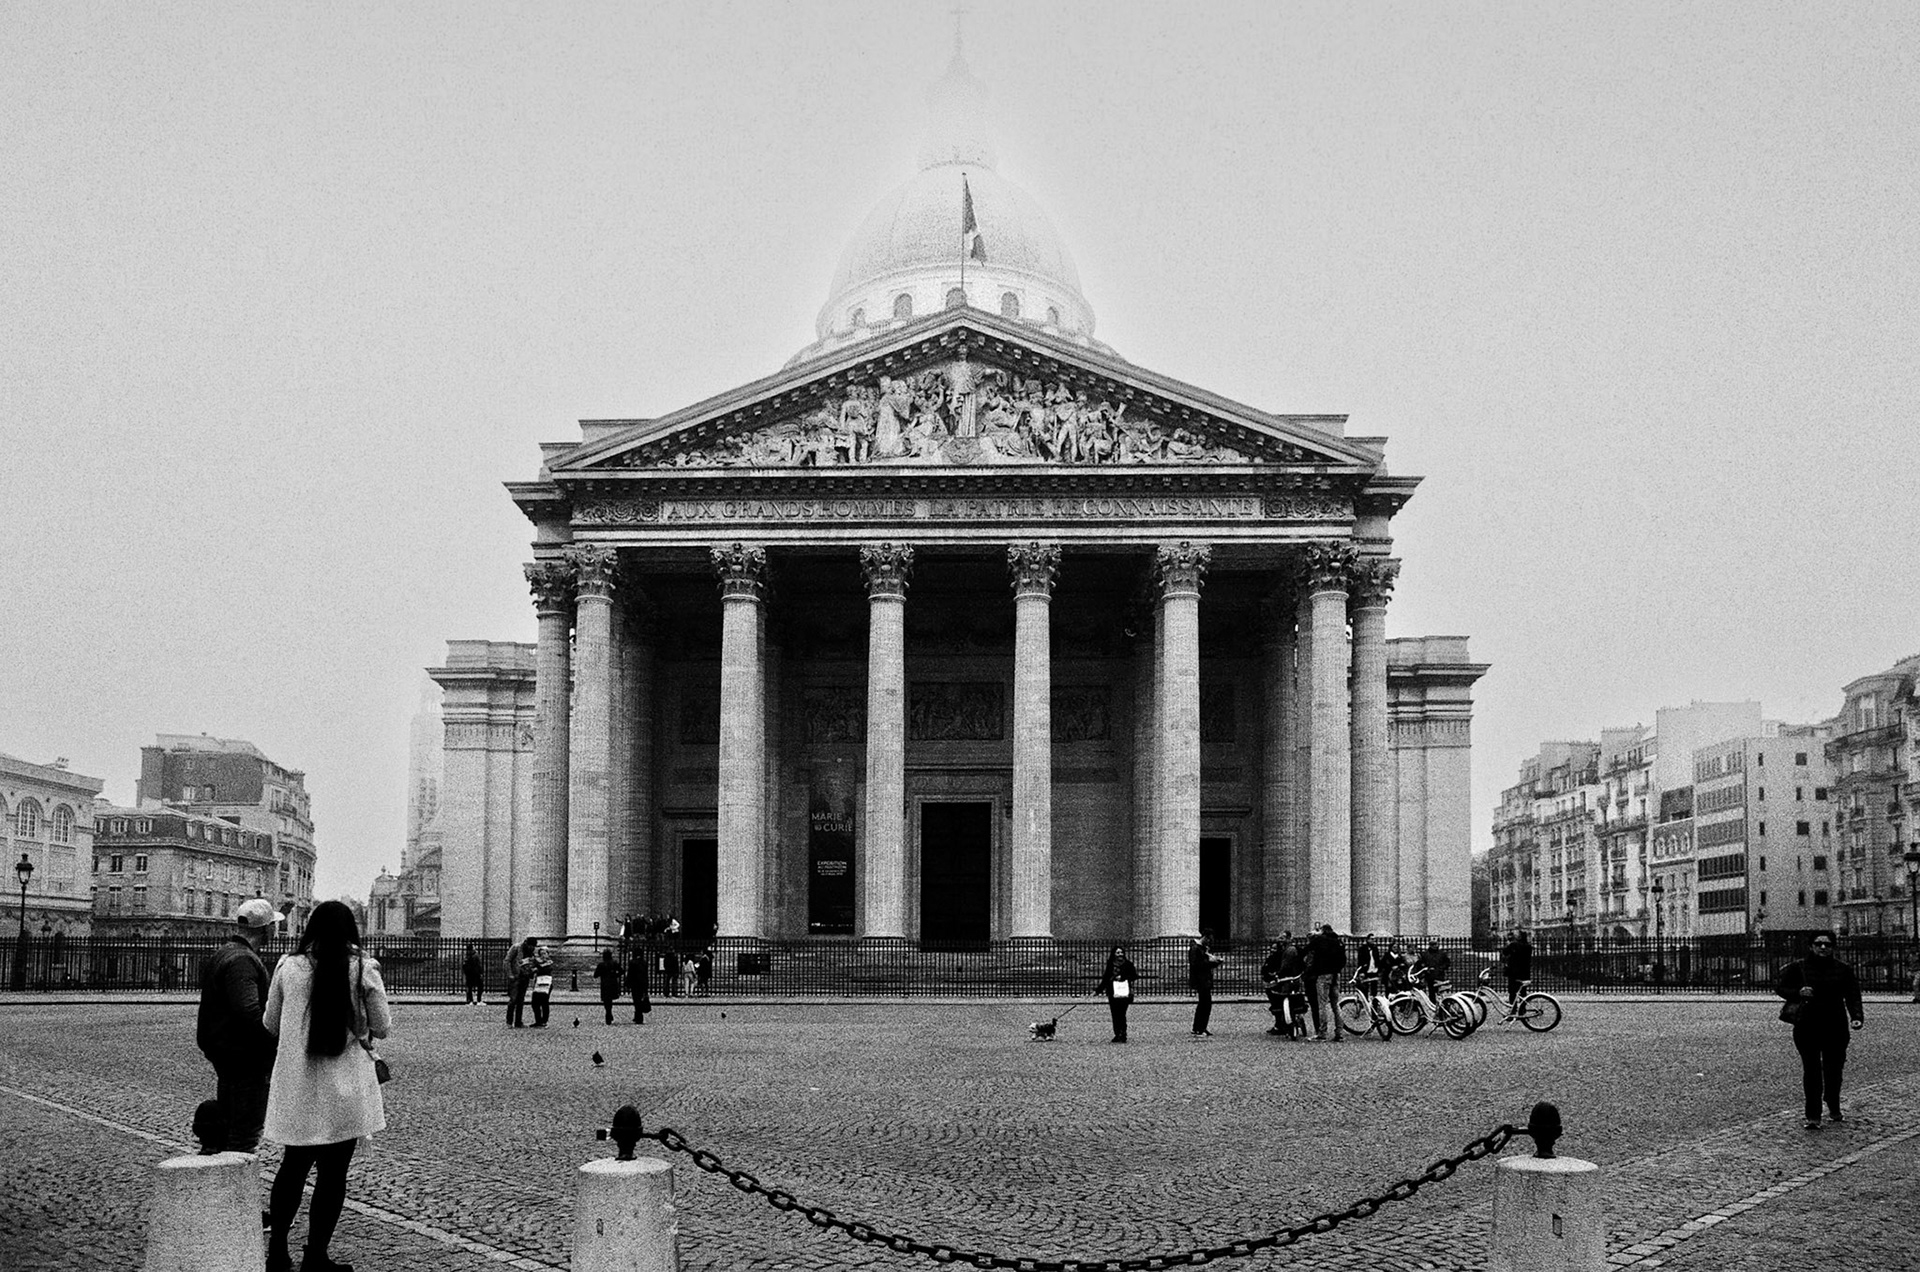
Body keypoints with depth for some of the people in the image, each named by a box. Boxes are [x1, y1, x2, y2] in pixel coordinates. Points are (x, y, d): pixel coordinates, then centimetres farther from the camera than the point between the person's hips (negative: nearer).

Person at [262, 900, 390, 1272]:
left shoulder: (288, 966, -2)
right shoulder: (363, 969, -8)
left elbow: (270, 1024, 8)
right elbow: (382, 1027, -2)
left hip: (296, 1084, 3)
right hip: (344, 1086, -3)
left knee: (294, 1165, 17)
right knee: (332, 1172, 5)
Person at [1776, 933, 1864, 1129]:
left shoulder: (1843, 970, 6)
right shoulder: (1798, 968, 2)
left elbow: (1852, 996, 2)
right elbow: (1779, 988, 8)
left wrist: (1857, 1017, -14)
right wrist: (1798, 993, -11)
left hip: (1836, 1028, 2)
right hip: (1807, 1027, -1)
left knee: (1834, 1069, 8)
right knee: (1811, 1071, -5)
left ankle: (1834, 1108, 32)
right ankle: (1812, 1116, -2)